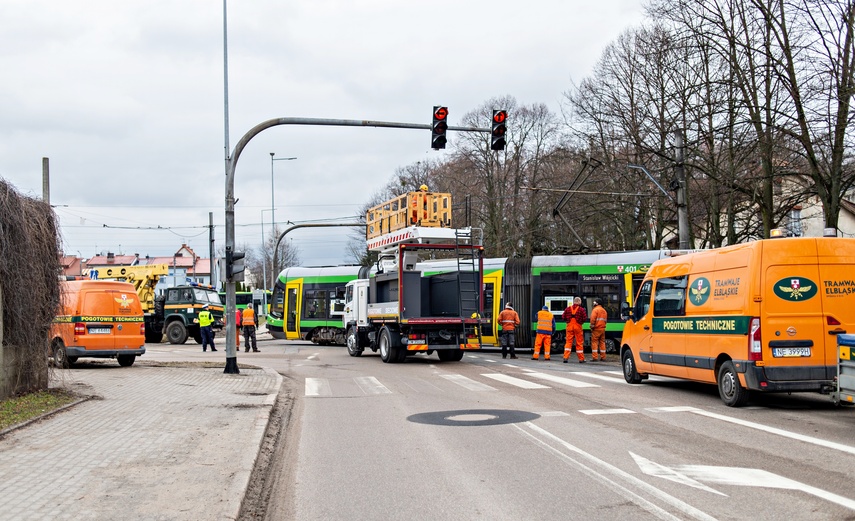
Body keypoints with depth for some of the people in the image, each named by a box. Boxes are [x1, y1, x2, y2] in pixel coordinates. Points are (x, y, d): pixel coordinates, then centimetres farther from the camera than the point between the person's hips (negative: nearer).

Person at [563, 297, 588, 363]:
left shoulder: (568, 308, 3)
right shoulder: (581, 309, -6)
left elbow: (563, 316, 4)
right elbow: (585, 318, -8)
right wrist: (581, 321, 12)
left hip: (569, 326, 2)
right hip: (578, 326, -2)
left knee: (568, 341, 6)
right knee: (579, 342, 6)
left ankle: (565, 357, -5)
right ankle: (581, 359, 11)